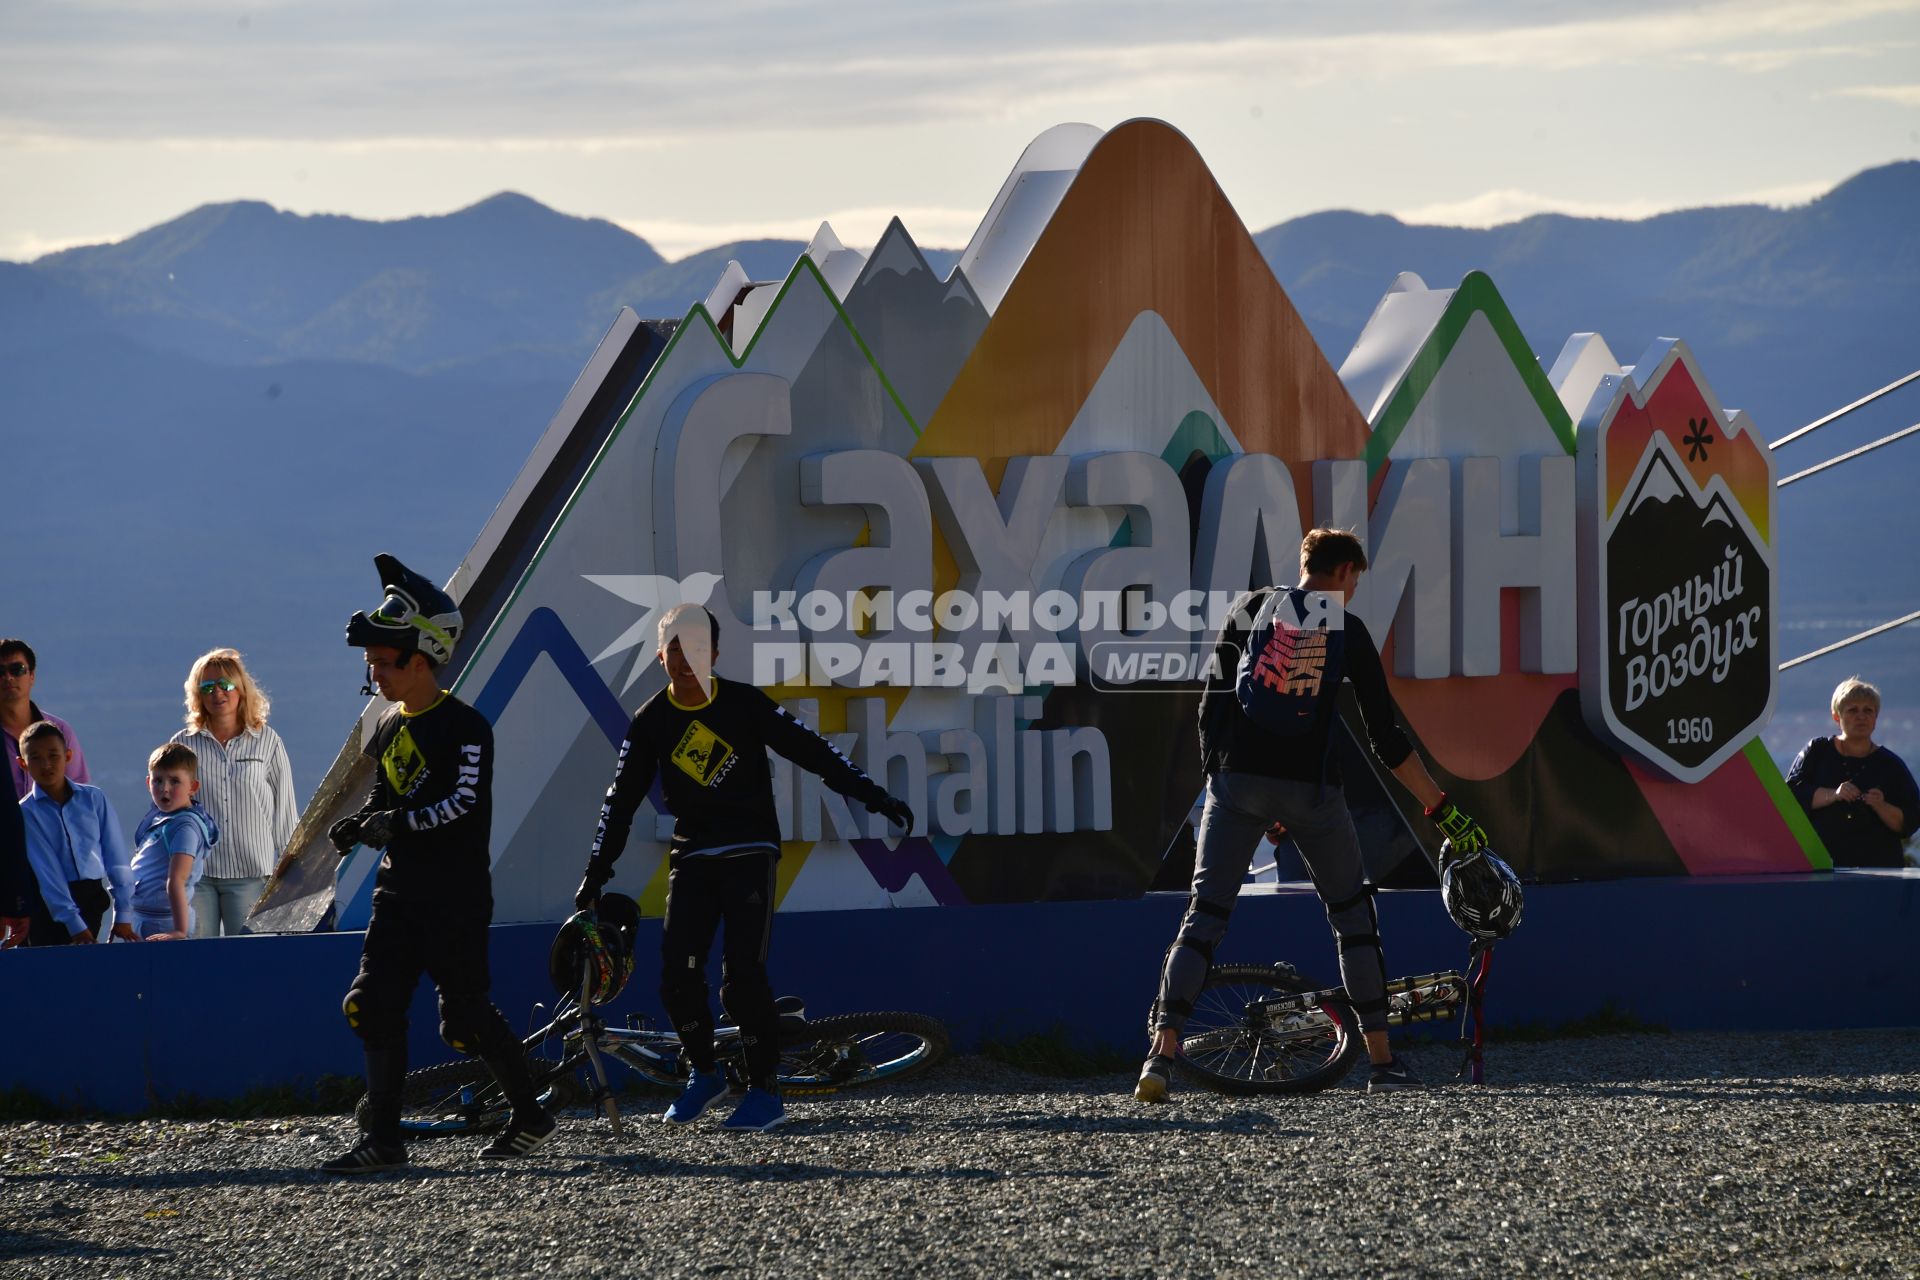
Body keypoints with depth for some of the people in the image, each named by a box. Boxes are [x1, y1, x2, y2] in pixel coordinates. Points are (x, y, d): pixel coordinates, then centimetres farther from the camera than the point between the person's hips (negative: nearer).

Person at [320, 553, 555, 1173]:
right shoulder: (388, 728, 13)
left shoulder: (464, 727, -12)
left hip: (457, 895, -7)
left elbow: (463, 804, -20)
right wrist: (358, 825, 4)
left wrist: (399, 824, -30)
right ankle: (384, 1140, -3)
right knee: (376, 1005, -5)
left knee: (465, 1018, -3)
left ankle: (531, 1116, 17)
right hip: (400, 890, 7)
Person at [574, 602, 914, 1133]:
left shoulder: (746, 705, -6)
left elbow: (810, 750, -4)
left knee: (743, 975, -12)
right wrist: (596, 873, 4)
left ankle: (765, 1092, -2)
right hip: (691, 855, 3)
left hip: (749, 851, -3)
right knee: (678, 975, -8)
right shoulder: (651, 721, 2)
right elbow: (622, 798, 6)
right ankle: (704, 1074, 14)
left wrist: (872, 795, -9)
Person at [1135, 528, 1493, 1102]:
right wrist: (1443, 810, 9)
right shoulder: (1347, 630, 7)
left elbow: (1213, 704, 7)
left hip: (1237, 780, 1)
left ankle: (1162, 1054, -16)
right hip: (1311, 786, -1)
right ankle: (1382, 1061, 16)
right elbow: (1387, 740, 4)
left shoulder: (1248, 610, 11)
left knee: (1204, 915, 1)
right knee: (1352, 913, 16)